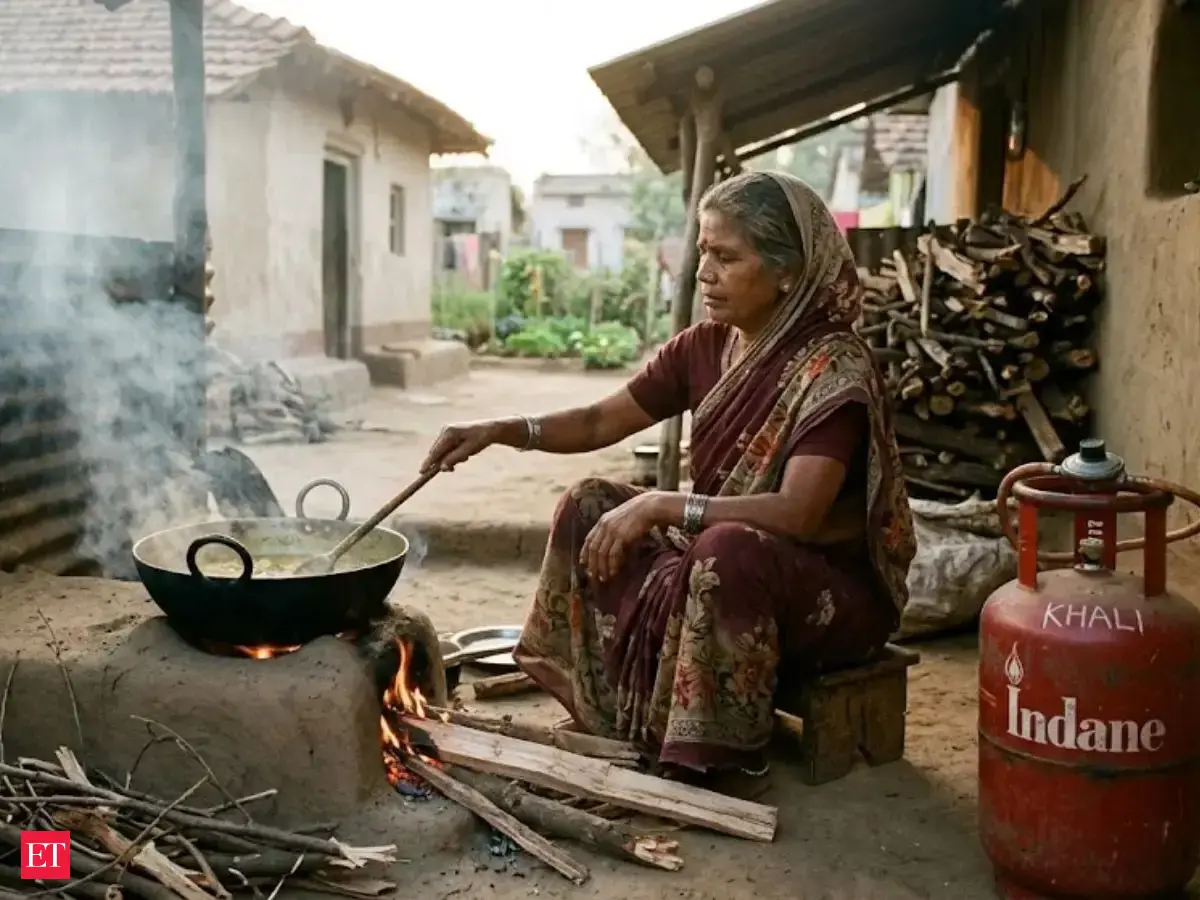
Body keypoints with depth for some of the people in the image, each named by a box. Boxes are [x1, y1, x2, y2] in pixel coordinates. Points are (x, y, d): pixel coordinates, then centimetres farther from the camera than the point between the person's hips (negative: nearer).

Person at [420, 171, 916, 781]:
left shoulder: (834, 368, -22)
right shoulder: (704, 347, -1)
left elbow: (797, 514, -32)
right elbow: (601, 421, 4)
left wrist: (658, 506, -33)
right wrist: (501, 430, -11)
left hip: (833, 585, -7)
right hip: (720, 560, 7)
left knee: (728, 552, -37)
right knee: (591, 506, -4)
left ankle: (712, 759, -16)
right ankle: (613, 719, 2)